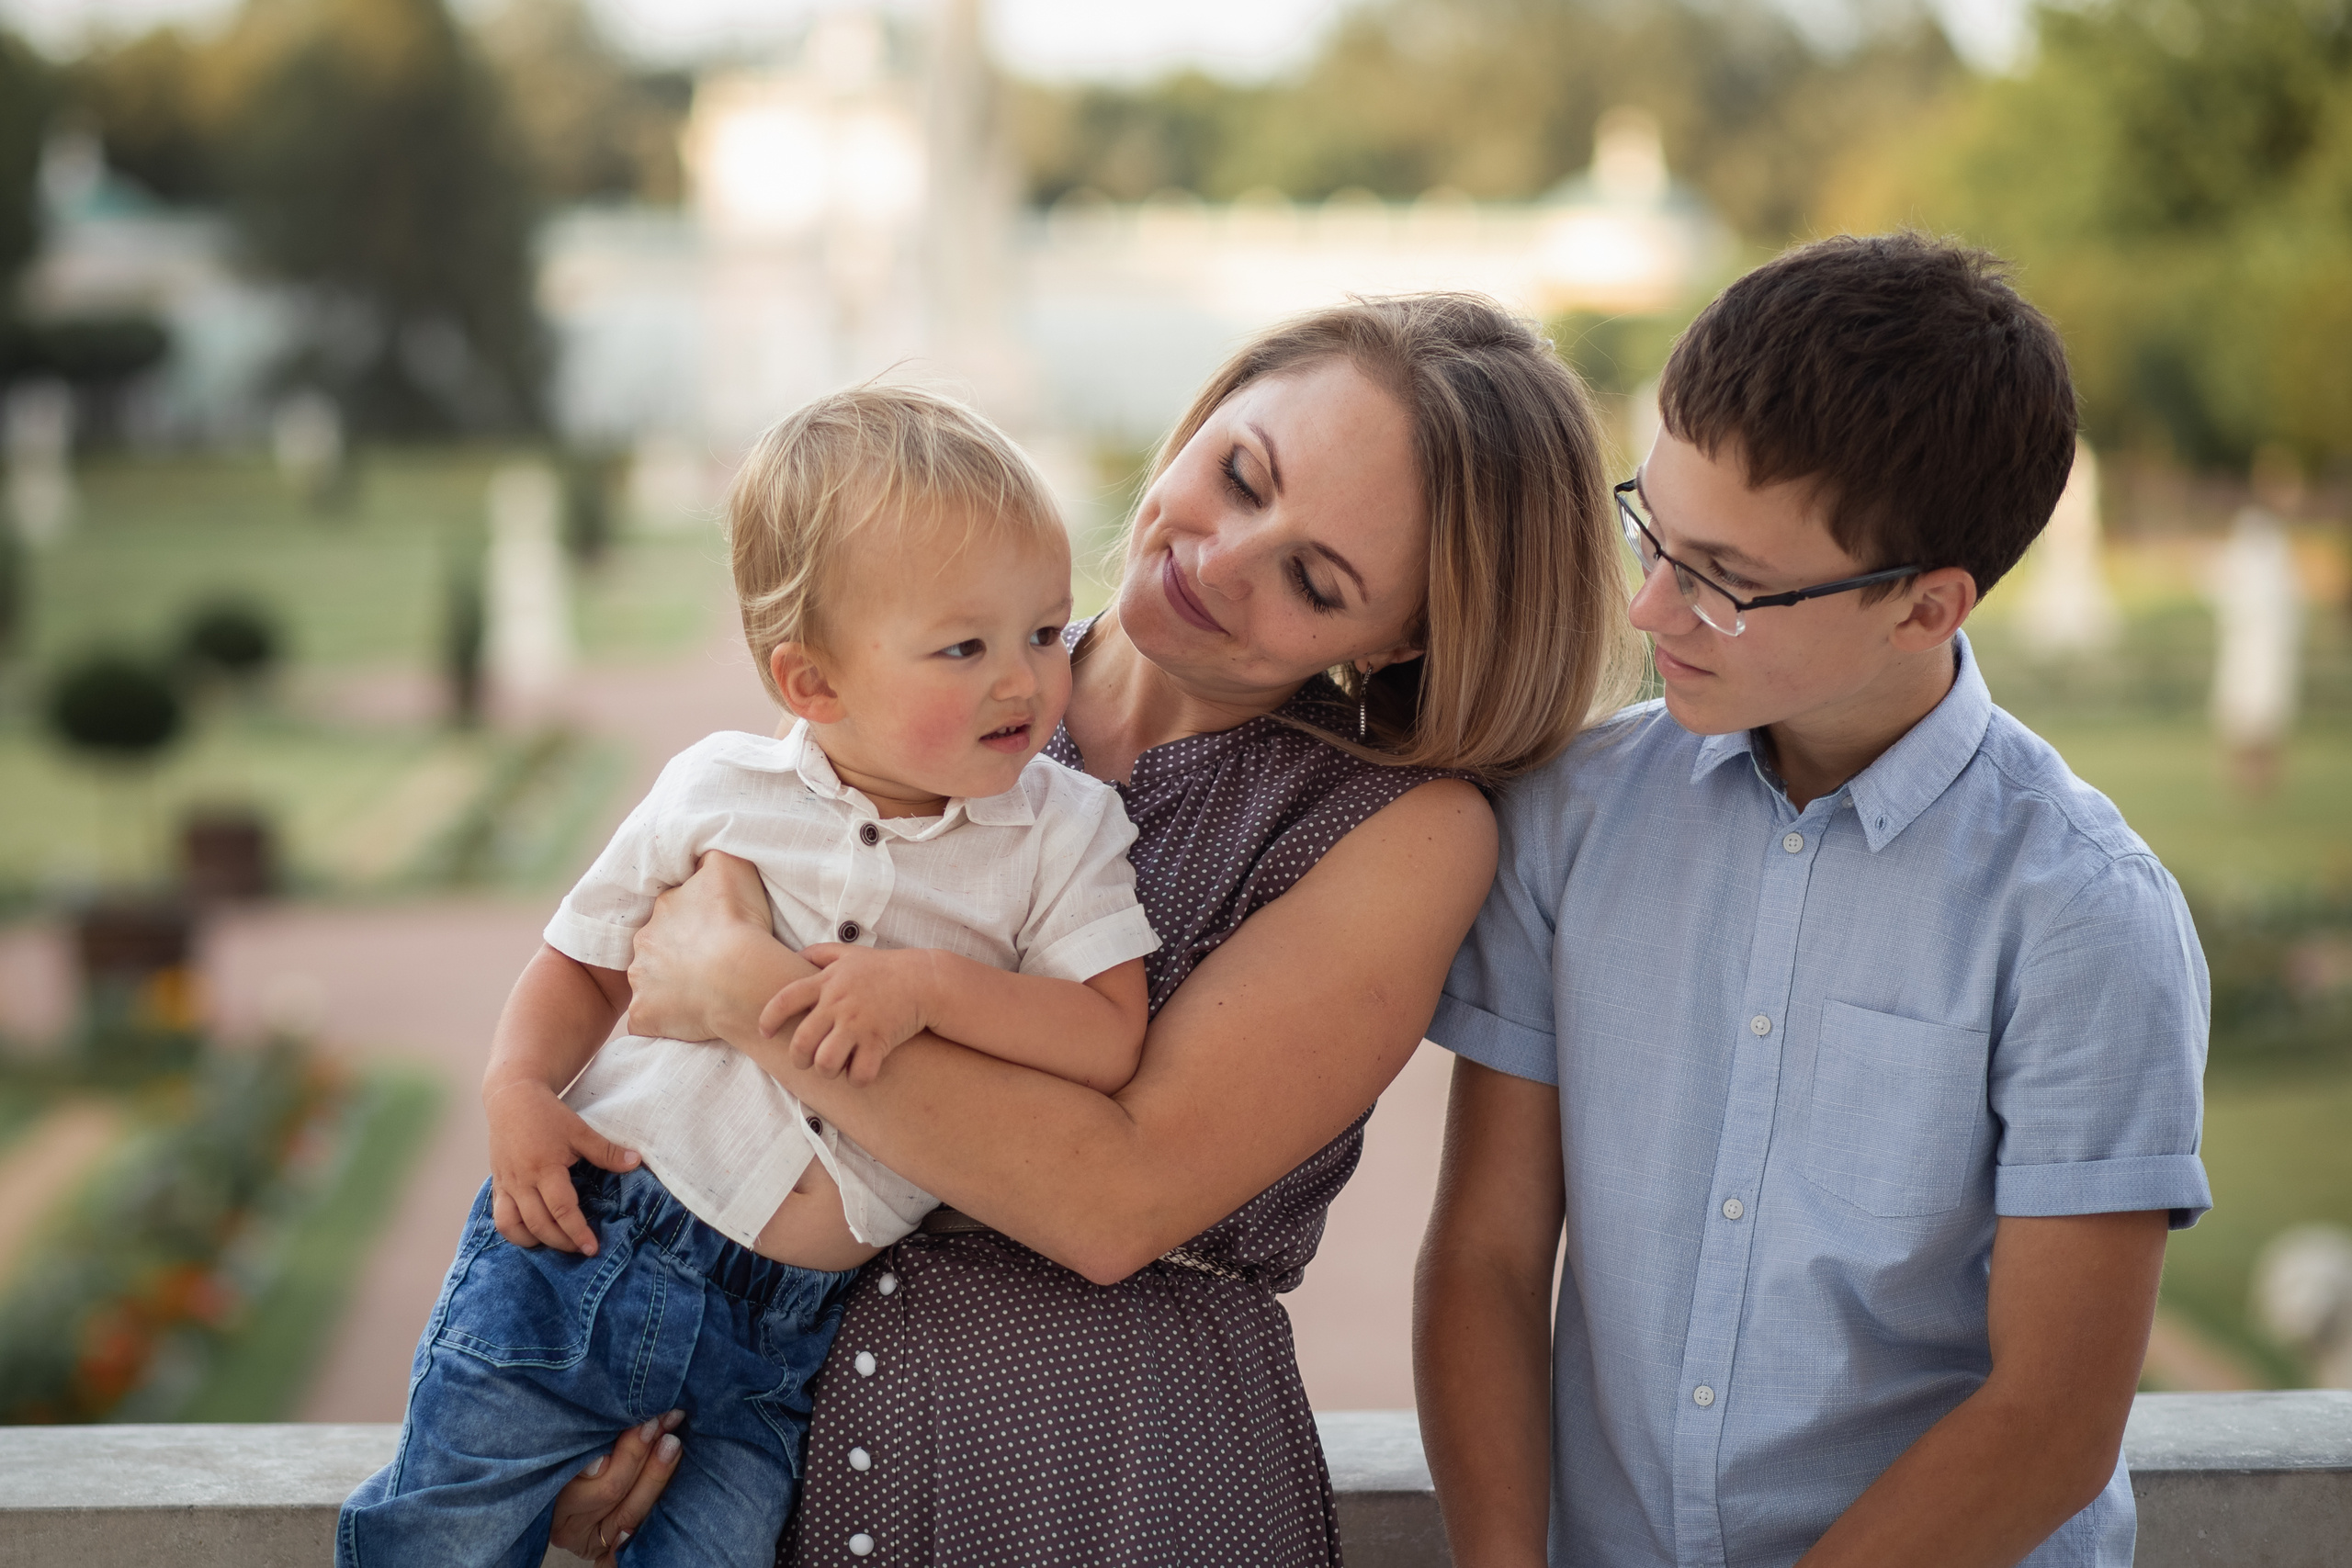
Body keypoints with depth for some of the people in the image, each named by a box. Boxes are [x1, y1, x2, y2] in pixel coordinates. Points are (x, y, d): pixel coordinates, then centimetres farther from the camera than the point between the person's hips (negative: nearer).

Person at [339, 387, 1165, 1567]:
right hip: (593, 1240, 0)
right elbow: (587, 959, 9)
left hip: (795, 1324, 0)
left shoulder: (1066, 831, -7)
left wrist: (933, 983, -27)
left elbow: (1114, 1040, -16)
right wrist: (516, 1086, -9)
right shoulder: (718, 791, -5)